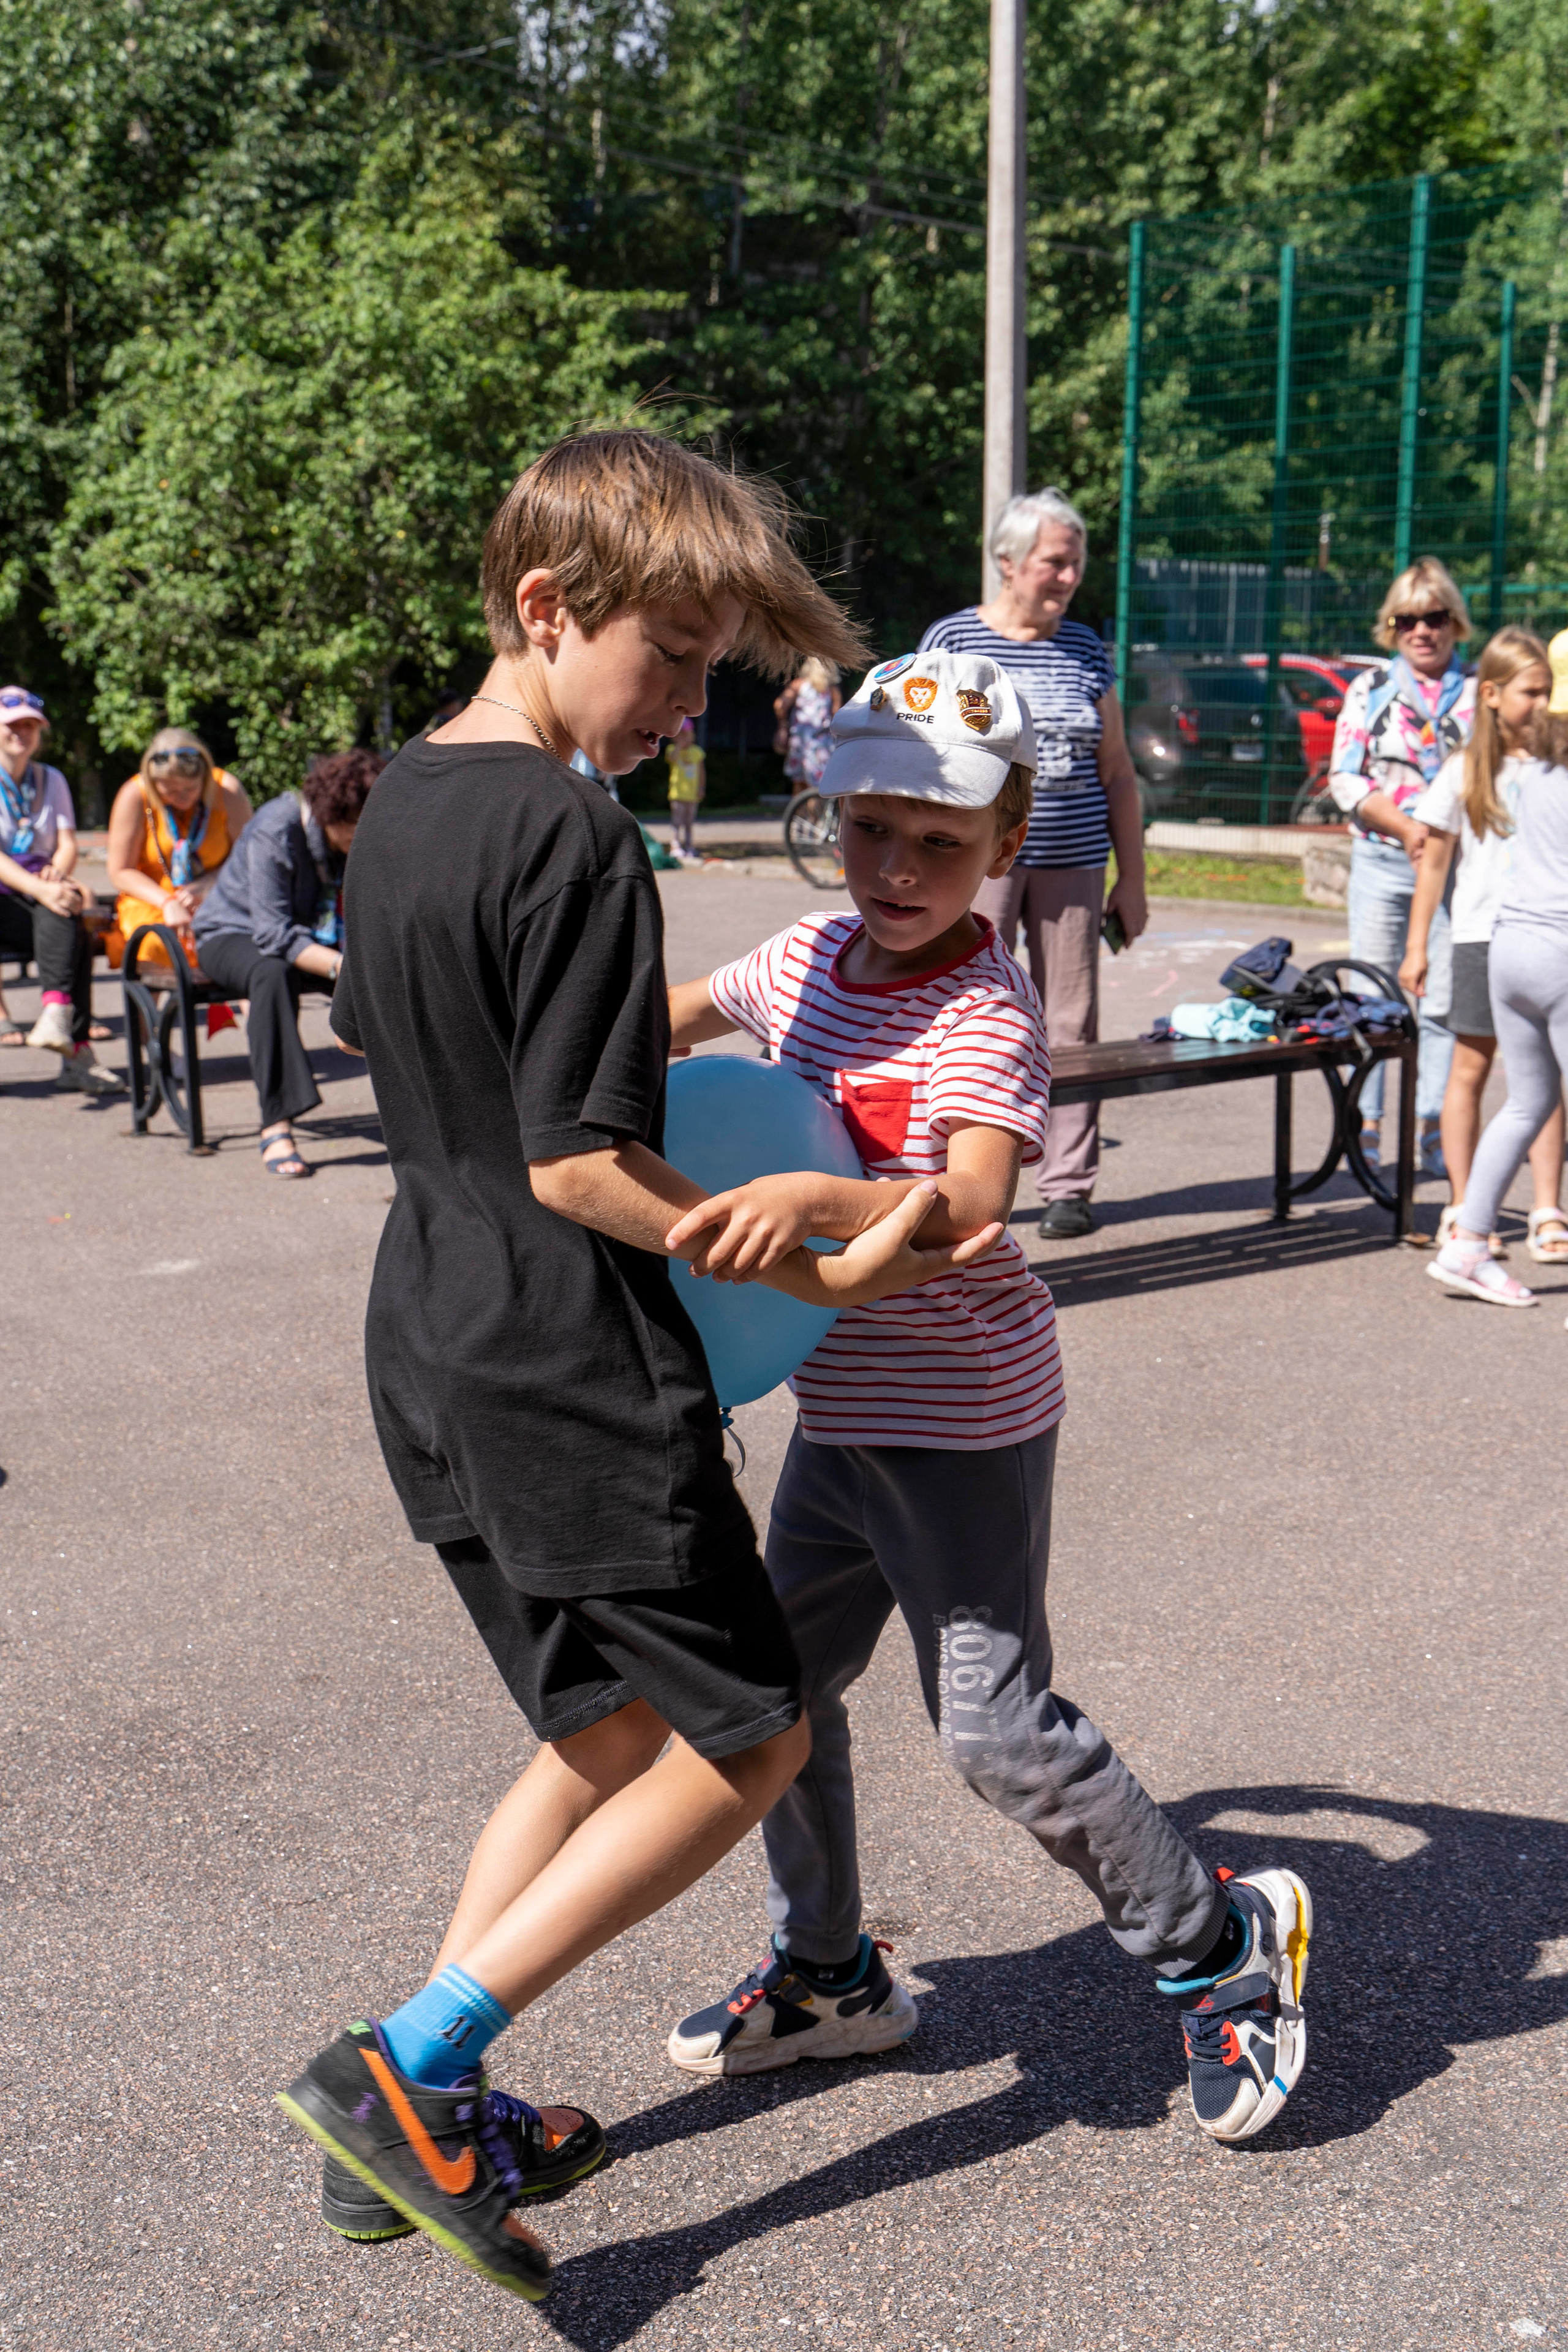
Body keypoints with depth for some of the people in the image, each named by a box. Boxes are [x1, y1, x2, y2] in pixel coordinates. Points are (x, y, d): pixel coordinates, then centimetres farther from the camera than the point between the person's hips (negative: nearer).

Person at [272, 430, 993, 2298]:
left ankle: (436, 2119, 22)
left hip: (434, 1355, 9)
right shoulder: (575, 837, -19)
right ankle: (405, 2070, 2)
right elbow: (577, 1164, -21)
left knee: (609, 1733, 20)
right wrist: (825, 1270, -15)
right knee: (745, 1740, 5)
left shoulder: (399, 803, 9)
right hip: (573, 1370, -9)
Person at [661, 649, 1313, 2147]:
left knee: (996, 1727, -4)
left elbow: (967, 1210, -36)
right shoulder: (807, 959, 2)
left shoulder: (988, 1012, -20)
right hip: (839, 1407, 8)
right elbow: (677, 1017, 23)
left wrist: (807, 1198, -50)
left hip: (963, 1420, -8)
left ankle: (1221, 1942, 20)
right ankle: (827, 1974, 36)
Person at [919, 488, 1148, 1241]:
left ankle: (1068, 1185, 10)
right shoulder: (953, 640, 3)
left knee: (1071, 1026, 3)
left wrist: (1131, 879, 11)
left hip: (1071, 865, 3)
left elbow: (1117, 773, 15)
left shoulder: (1086, 649, 12)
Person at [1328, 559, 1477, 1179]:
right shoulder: (1370, 688, 8)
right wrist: (1407, 827, -14)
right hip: (1381, 863, 0)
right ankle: (1364, 1128, 6)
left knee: (1444, 1003, 1)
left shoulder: (1478, 695, 8)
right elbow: (1345, 780, 0)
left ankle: (1434, 1133, 7)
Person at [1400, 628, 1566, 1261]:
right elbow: (1434, 861, 5)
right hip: (1482, 934, -1)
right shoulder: (1464, 771, 1)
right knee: (1471, 1070, 6)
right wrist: (1416, 946, 3)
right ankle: (1463, 1211, 16)